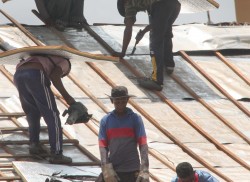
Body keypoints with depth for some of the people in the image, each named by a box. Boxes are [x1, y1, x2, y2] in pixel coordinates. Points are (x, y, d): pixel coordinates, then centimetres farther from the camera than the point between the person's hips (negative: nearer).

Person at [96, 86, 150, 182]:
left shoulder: (135, 119, 0)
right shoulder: (106, 120, 5)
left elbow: (143, 144, -6)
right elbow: (103, 146, 0)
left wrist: (144, 170, -18)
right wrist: (107, 168, -15)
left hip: (132, 170, -1)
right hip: (112, 169, 1)